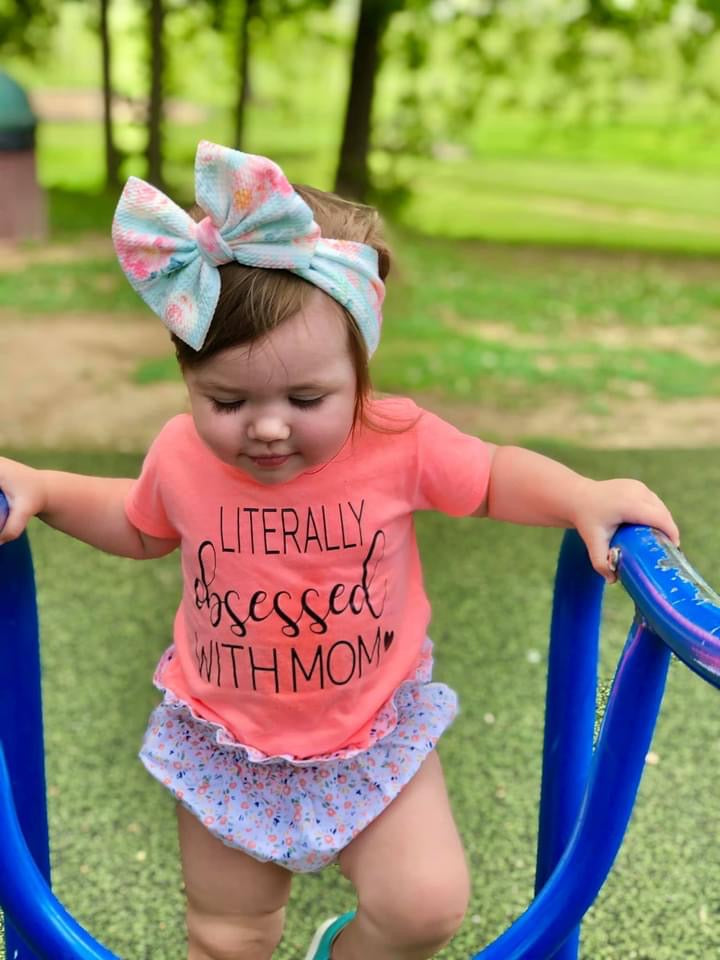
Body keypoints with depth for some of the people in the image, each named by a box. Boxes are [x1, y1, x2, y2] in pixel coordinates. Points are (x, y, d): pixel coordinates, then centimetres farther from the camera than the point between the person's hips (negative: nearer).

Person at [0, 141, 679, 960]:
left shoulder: (400, 442, -20)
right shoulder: (182, 455, -14)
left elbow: (491, 477, -2)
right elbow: (138, 526, 9)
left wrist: (585, 498, -18)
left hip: (372, 732, -1)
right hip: (224, 745, 1)